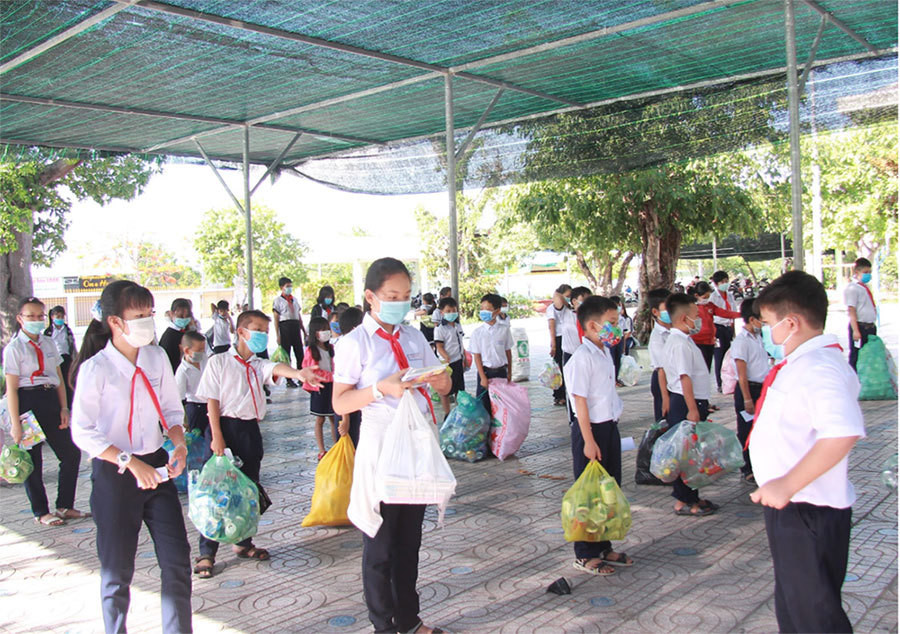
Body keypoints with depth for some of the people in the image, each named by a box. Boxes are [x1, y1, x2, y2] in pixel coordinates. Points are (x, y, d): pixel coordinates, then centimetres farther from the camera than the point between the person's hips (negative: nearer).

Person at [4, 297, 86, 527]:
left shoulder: (49, 344, 9)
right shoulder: (14, 348, -7)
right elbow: (11, 388, -10)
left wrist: (64, 408, 4)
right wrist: (15, 423, -13)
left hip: (51, 399, 5)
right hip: (27, 402, -5)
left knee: (71, 453, 6)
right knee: (32, 460, 6)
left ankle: (64, 506, 22)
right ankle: (41, 512, 21)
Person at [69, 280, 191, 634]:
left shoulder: (156, 357, 1)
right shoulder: (95, 369, -13)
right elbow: (83, 433, -15)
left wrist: (179, 444, -8)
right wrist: (131, 463, -23)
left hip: (156, 465, 4)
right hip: (113, 473, -4)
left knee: (177, 560, 3)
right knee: (117, 570, 9)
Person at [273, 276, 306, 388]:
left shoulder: (295, 299, 16)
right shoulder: (278, 300, -1)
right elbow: (276, 319, -5)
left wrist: (304, 331, 17)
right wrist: (277, 335, -11)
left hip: (296, 327, 5)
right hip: (285, 327, -5)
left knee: (300, 353, 4)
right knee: (286, 354, 0)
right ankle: (289, 380, 6)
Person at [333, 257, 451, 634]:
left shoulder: (414, 337, 8)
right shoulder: (355, 343, -8)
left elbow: (445, 386, 14)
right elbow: (340, 403, -12)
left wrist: (440, 380, -10)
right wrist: (382, 388, -26)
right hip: (380, 449, -5)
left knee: (409, 540, 16)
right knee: (380, 545, 6)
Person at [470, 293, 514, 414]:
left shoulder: (504, 330, -1)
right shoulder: (478, 332, -6)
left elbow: (508, 351, 7)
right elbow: (477, 356, -6)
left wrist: (509, 372, 8)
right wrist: (483, 377, -11)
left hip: (501, 371, 2)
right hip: (485, 372, -1)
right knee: (484, 403, 1)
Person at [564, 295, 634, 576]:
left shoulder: (605, 352, 11)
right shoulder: (582, 358, -18)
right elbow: (580, 401, -20)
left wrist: (610, 429, 18)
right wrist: (589, 440, -21)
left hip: (610, 427, 9)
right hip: (591, 429, -9)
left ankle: (603, 547, 31)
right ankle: (585, 555, 14)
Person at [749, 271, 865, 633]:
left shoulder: (819, 368, -24)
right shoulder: (799, 363, 9)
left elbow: (842, 433, -39)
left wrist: (787, 485, -35)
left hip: (809, 513, -10)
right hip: (790, 506, 10)